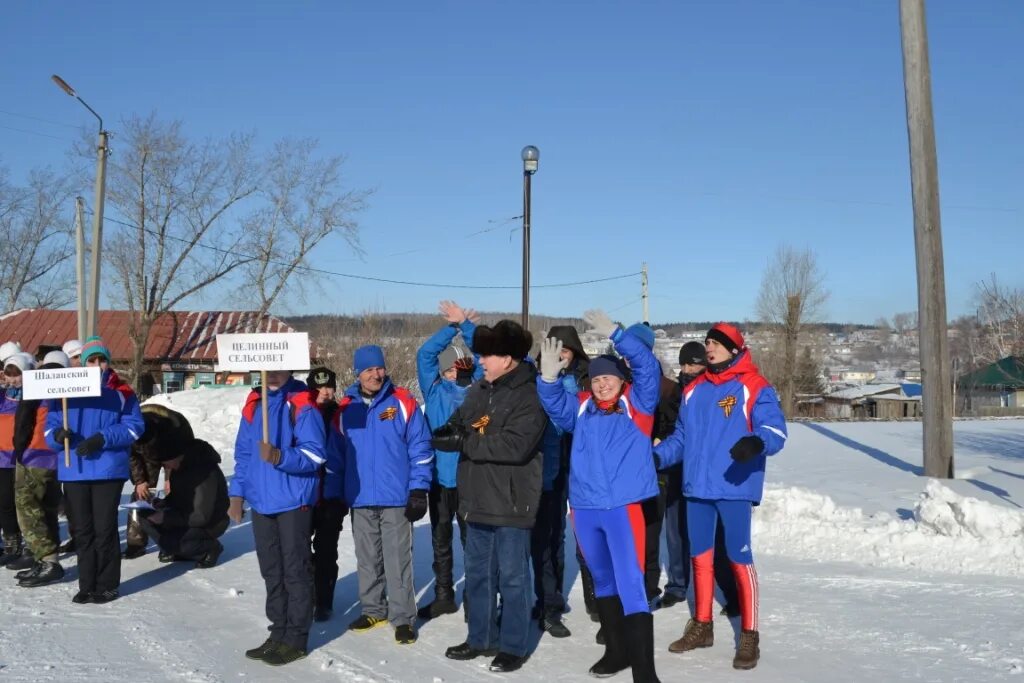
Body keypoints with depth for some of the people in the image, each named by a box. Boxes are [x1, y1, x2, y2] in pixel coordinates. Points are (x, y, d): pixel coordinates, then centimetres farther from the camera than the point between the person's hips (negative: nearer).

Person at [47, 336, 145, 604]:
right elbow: (50, 426, 9)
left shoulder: (121, 392, 3)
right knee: (81, 530, 9)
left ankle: (107, 585, 10)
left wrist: (102, 439, -16)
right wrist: (58, 435, -15)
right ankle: (87, 585, 20)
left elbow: (134, 426, -4)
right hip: (73, 470, 3)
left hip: (108, 470, -3)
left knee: (104, 530, -1)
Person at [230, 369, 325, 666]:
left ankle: (296, 638, 10)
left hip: (293, 502, -6)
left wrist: (280, 457, -30)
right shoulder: (254, 404, 10)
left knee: (295, 570, 1)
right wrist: (237, 492, 10)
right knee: (271, 571, 14)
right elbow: (243, 453, 15)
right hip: (261, 501, 7)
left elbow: (314, 455, -17)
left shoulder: (303, 405, -10)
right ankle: (279, 632, 24)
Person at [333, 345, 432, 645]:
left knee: (397, 560, 1)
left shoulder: (403, 403, -5)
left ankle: (403, 617, 10)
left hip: (396, 498, -4)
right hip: (360, 500, 4)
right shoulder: (345, 409, 4)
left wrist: (419, 490, -10)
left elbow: (419, 448, -5)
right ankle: (373, 610, 29)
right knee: (367, 561, 15)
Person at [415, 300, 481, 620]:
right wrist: (453, 327, -1)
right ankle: (444, 595, 24)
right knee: (440, 541, 12)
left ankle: (474, 597, 15)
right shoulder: (434, 390, 6)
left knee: (472, 540, 5)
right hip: (440, 476, 2)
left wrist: (465, 325, -3)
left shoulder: (478, 389, 3)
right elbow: (424, 354, 1)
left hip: (470, 477, -2)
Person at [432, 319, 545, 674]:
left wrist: (465, 442, -19)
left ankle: (513, 646, 16)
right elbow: (455, 427, 12)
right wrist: (445, 434, -13)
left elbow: (515, 445, -24)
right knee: (477, 573, 16)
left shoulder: (529, 396, -14)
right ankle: (481, 638, 30)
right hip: (478, 499, 8)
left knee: (512, 576, 3)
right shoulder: (478, 391, 11)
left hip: (511, 502, -8)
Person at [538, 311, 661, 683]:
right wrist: (549, 377, -19)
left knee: (630, 584, -9)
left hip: (623, 506, -5)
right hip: (585, 508, 5)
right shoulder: (581, 408, 10)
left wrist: (614, 334, -20)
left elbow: (647, 365, -11)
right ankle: (616, 650, 33)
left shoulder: (636, 403, 0)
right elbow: (554, 403, 0)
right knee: (603, 581, 17)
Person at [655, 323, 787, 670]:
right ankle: (701, 625, 29)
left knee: (739, 558, -2)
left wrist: (757, 442, -36)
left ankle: (749, 636, 11)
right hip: (697, 486, 6)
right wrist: (655, 455, 5)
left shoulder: (754, 387, -5)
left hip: (734, 487, -6)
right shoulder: (694, 390, 13)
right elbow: (681, 437, 19)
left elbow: (774, 429, -16)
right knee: (700, 556, 14)